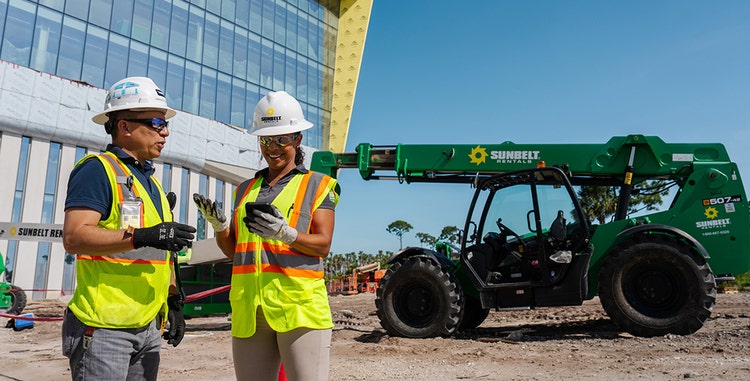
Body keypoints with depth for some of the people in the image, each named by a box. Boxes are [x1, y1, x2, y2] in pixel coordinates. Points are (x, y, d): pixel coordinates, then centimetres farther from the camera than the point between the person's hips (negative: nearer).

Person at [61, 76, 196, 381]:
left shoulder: (152, 181, 18)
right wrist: (142, 236, -29)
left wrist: (174, 302, 16)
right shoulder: (98, 168, -8)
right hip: (104, 326, -8)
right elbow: (73, 237, -20)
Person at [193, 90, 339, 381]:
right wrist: (219, 225, -1)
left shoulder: (316, 185, 5)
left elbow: (323, 245, -4)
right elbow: (233, 250, 18)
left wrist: (286, 233, -21)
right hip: (248, 308, 5)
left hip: (298, 303, -5)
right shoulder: (246, 190, 19)